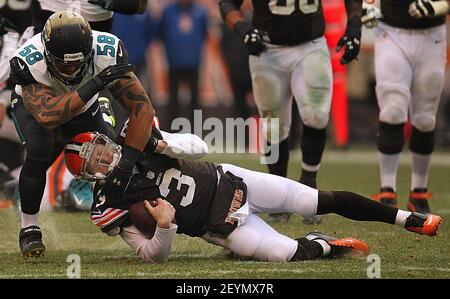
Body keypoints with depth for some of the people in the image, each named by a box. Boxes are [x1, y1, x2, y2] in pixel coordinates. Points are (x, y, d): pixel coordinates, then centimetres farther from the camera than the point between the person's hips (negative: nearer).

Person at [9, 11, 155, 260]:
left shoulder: (107, 52, -35)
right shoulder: (30, 61, -41)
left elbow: (142, 107, -32)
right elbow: (47, 116, -51)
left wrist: (127, 162, -40)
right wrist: (95, 85, -56)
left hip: (83, 108, 3)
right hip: (34, 105, -3)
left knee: (112, 160, -10)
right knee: (40, 152, -31)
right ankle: (29, 228, -12)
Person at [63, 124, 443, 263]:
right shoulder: (111, 207, -12)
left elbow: (199, 148, 2)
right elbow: (154, 255, -12)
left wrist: (163, 143, -20)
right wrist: (165, 227, -34)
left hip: (227, 182, 4)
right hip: (220, 225, -4)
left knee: (324, 201, 3)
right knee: (289, 253, -22)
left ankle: (407, 218, 17)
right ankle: (325, 245, 13)